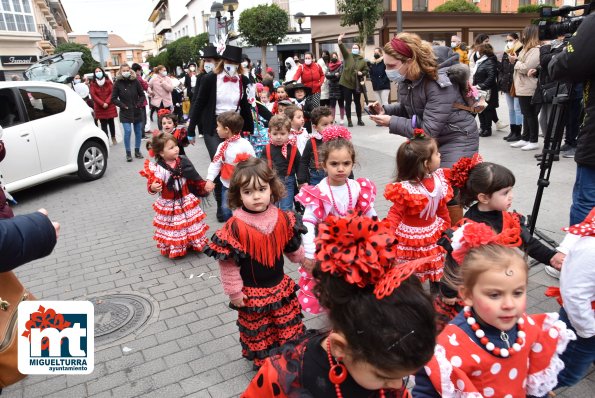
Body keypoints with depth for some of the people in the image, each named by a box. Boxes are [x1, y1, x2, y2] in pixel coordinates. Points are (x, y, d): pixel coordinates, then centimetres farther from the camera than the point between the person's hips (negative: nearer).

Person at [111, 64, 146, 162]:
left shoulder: (135, 81, -1)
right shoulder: (117, 83, -4)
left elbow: (142, 95, 8)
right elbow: (113, 99, 0)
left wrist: (139, 104, -5)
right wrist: (123, 106, -9)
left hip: (137, 111, 2)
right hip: (125, 112, -2)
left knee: (138, 131, 8)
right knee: (127, 131, -11)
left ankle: (137, 151, 23)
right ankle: (128, 153, 0)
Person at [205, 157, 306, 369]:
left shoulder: (283, 219, -11)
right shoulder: (235, 227, -25)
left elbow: (293, 248, 8)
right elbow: (228, 263, -17)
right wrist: (235, 292, -10)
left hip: (281, 286, 4)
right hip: (252, 293, -4)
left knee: (290, 328, 21)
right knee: (258, 333, 18)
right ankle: (263, 363, 43)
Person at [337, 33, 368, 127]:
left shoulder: (362, 60, 6)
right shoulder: (347, 55, 2)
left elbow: (366, 70, 11)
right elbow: (343, 49, -15)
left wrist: (362, 73, -11)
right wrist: (340, 41, -34)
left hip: (357, 84, 2)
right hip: (346, 83, -2)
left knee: (358, 102, 10)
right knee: (348, 102, 1)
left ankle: (359, 120, 21)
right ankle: (349, 121, 8)